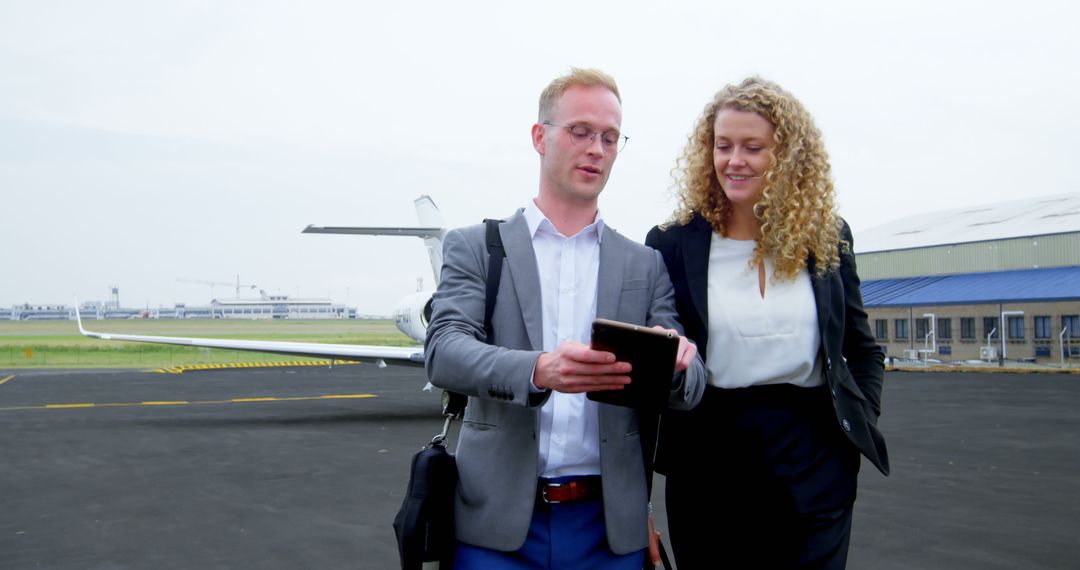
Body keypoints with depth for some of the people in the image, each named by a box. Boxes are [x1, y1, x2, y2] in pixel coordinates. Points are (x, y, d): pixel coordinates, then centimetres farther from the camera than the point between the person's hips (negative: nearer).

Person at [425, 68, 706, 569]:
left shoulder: (645, 265, 8)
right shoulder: (474, 248, 3)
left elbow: (690, 387, 3)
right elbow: (444, 352, -11)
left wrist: (674, 365, -22)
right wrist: (539, 371, -30)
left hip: (610, 527, 2)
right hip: (498, 525, -2)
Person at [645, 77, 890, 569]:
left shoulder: (827, 239, 4)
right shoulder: (672, 244, -3)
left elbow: (863, 351, 16)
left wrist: (861, 420, 2)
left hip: (815, 469, 2)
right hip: (708, 467, -1)